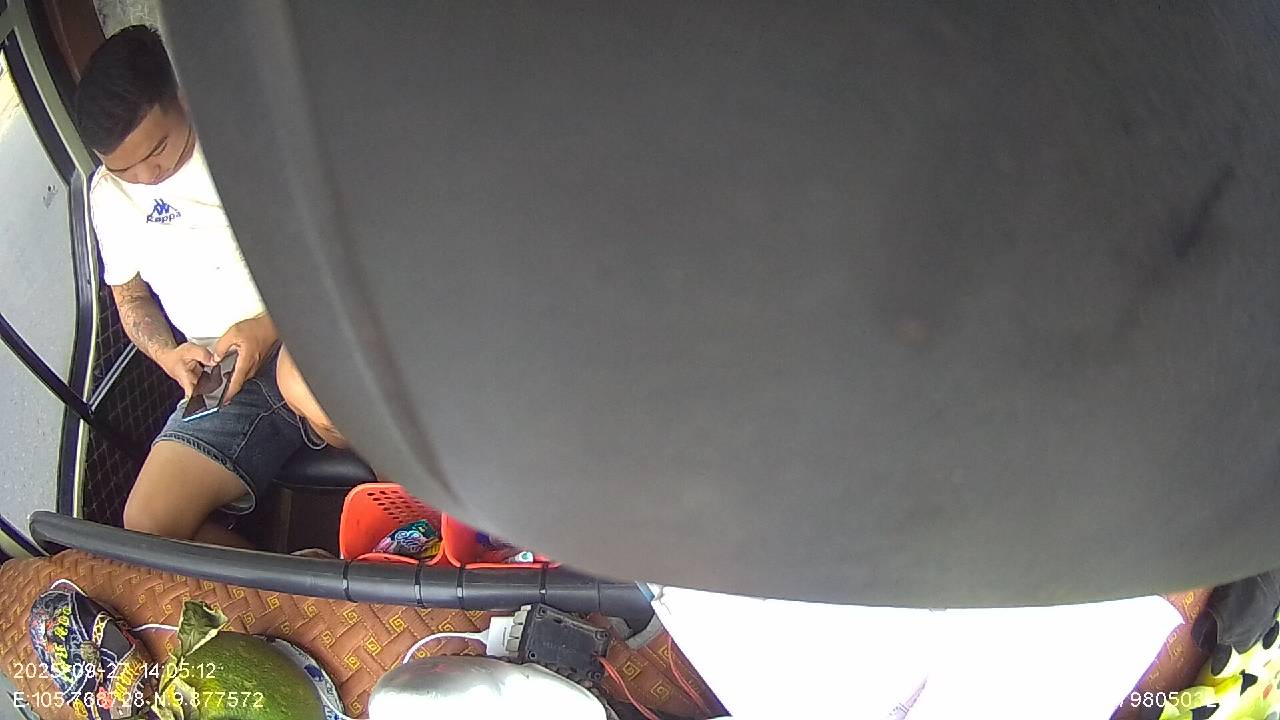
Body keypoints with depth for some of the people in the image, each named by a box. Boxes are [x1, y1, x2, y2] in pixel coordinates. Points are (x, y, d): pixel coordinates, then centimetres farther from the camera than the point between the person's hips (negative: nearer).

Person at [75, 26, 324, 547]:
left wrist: (273, 323, -15)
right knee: (147, 524, -17)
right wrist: (167, 353, 4)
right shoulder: (109, 193, 15)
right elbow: (130, 297, 27)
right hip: (223, 375, 5)